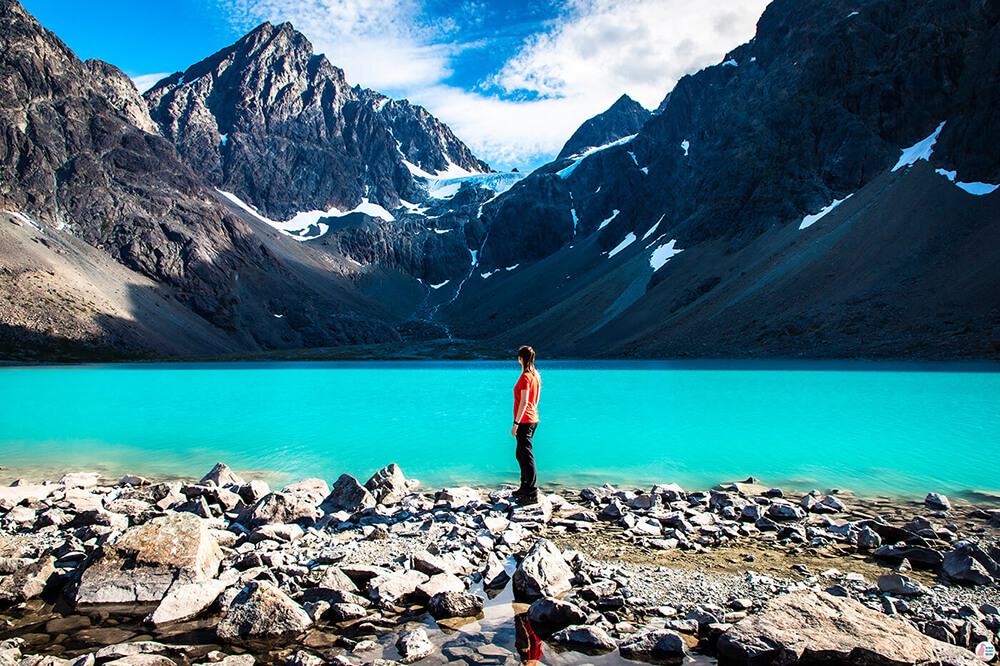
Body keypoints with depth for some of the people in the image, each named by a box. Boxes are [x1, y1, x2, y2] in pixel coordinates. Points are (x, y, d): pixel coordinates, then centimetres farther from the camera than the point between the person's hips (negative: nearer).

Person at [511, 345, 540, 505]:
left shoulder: (525, 377, -18)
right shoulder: (536, 375, 9)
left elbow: (524, 402, -21)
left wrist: (516, 423, -21)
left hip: (524, 421, -10)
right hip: (533, 418, 10)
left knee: (527, 456, -5)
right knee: (520, 454, 20)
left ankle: (532, 494, -1)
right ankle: (525, 487, 30)